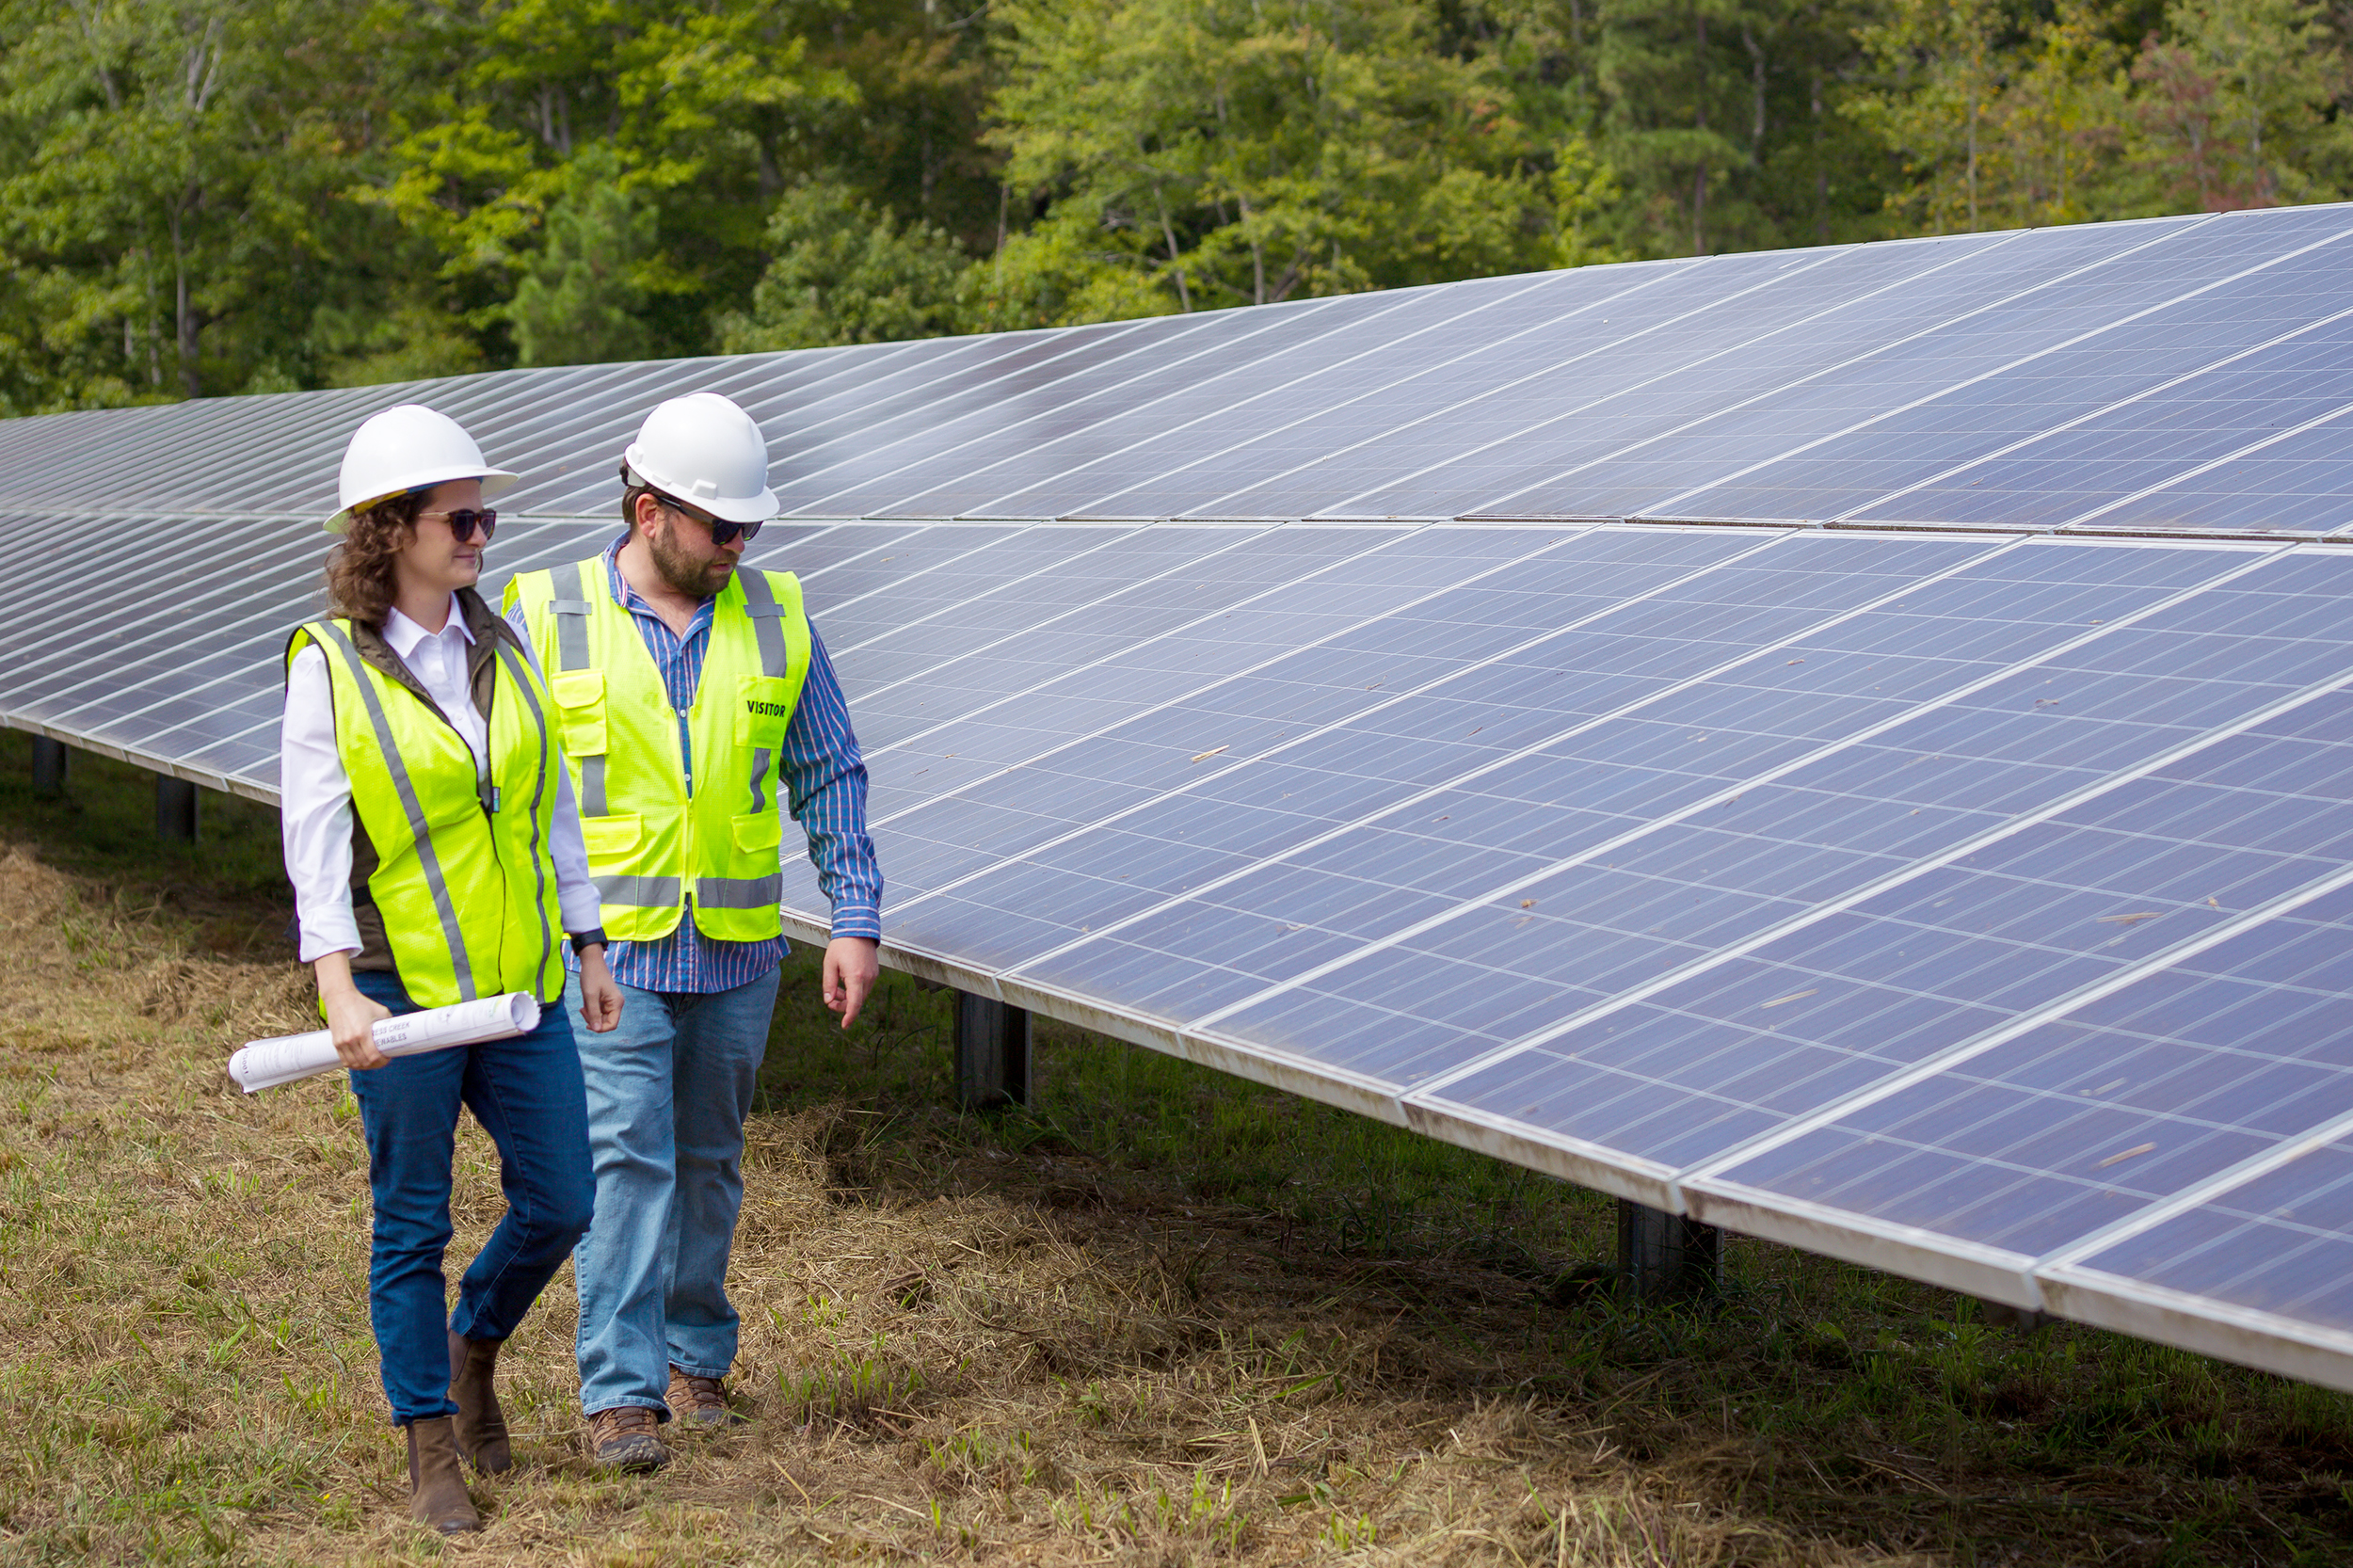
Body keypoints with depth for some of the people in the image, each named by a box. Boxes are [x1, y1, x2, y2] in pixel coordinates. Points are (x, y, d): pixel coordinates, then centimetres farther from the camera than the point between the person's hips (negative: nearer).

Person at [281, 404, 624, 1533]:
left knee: (558, 1204, 8)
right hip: (402, 987, -5)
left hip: (519, 983, 5)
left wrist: (588, 948, 12)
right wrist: (339, 988, -23)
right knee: (412, 1226, 5)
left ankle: (474, 1344, 36)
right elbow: (313, 838, -12)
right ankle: (432, 1450, 19)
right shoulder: (330, 667, -8)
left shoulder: (502, 647, 6)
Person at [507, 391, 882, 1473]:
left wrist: (856, 921, 2)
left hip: (735, 948, 3)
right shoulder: (548, 619, -4)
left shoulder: (774, 618, 4)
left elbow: (830, 776, 8)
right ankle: (620, 1393, -9)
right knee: (626, 1158, -11)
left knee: (708, 1161, 12)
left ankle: (693, 1358, 25)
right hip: (608, 946, -3)